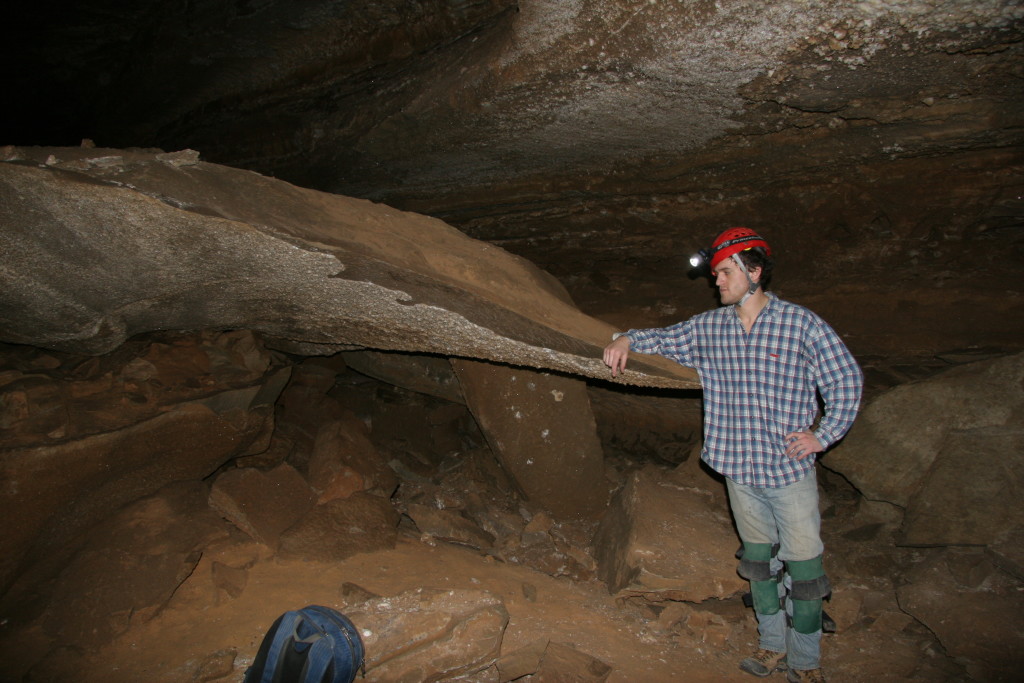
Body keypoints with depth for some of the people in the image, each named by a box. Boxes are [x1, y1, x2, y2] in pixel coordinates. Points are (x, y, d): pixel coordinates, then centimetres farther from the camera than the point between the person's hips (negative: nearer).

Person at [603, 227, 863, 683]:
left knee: (803, 566, 6)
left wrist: (823, 434, -7)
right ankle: (772, 646, 36)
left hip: (790, 471, -3)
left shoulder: (802, 324, -9)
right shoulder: (707, 328, 2)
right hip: (739, 470, 4)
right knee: (757, 559, 17)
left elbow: (846, 380, -2)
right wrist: (627, 339, -1)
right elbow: (663, 340, 16)